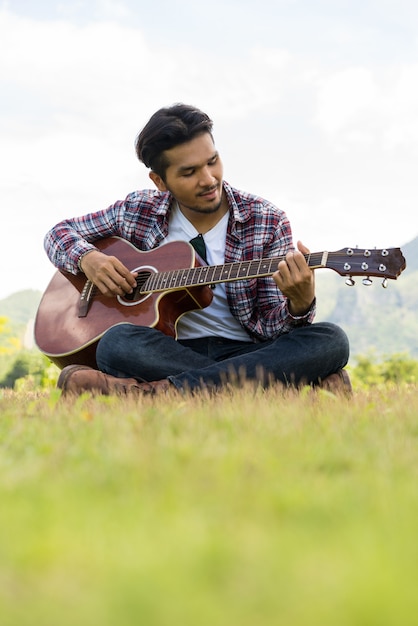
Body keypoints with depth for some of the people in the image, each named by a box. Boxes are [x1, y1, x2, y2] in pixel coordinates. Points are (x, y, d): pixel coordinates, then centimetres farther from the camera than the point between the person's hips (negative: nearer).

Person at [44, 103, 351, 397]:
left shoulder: (267, 221, 0)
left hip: (248, 352, 0)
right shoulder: (138, 211, 6)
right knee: (116, 342, -34)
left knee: (331, 340, -29)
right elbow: (60, 232, 18)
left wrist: (299, 306, -28)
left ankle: (156, 390, -38)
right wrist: (88, 258, -6)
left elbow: (269, 327, -3)